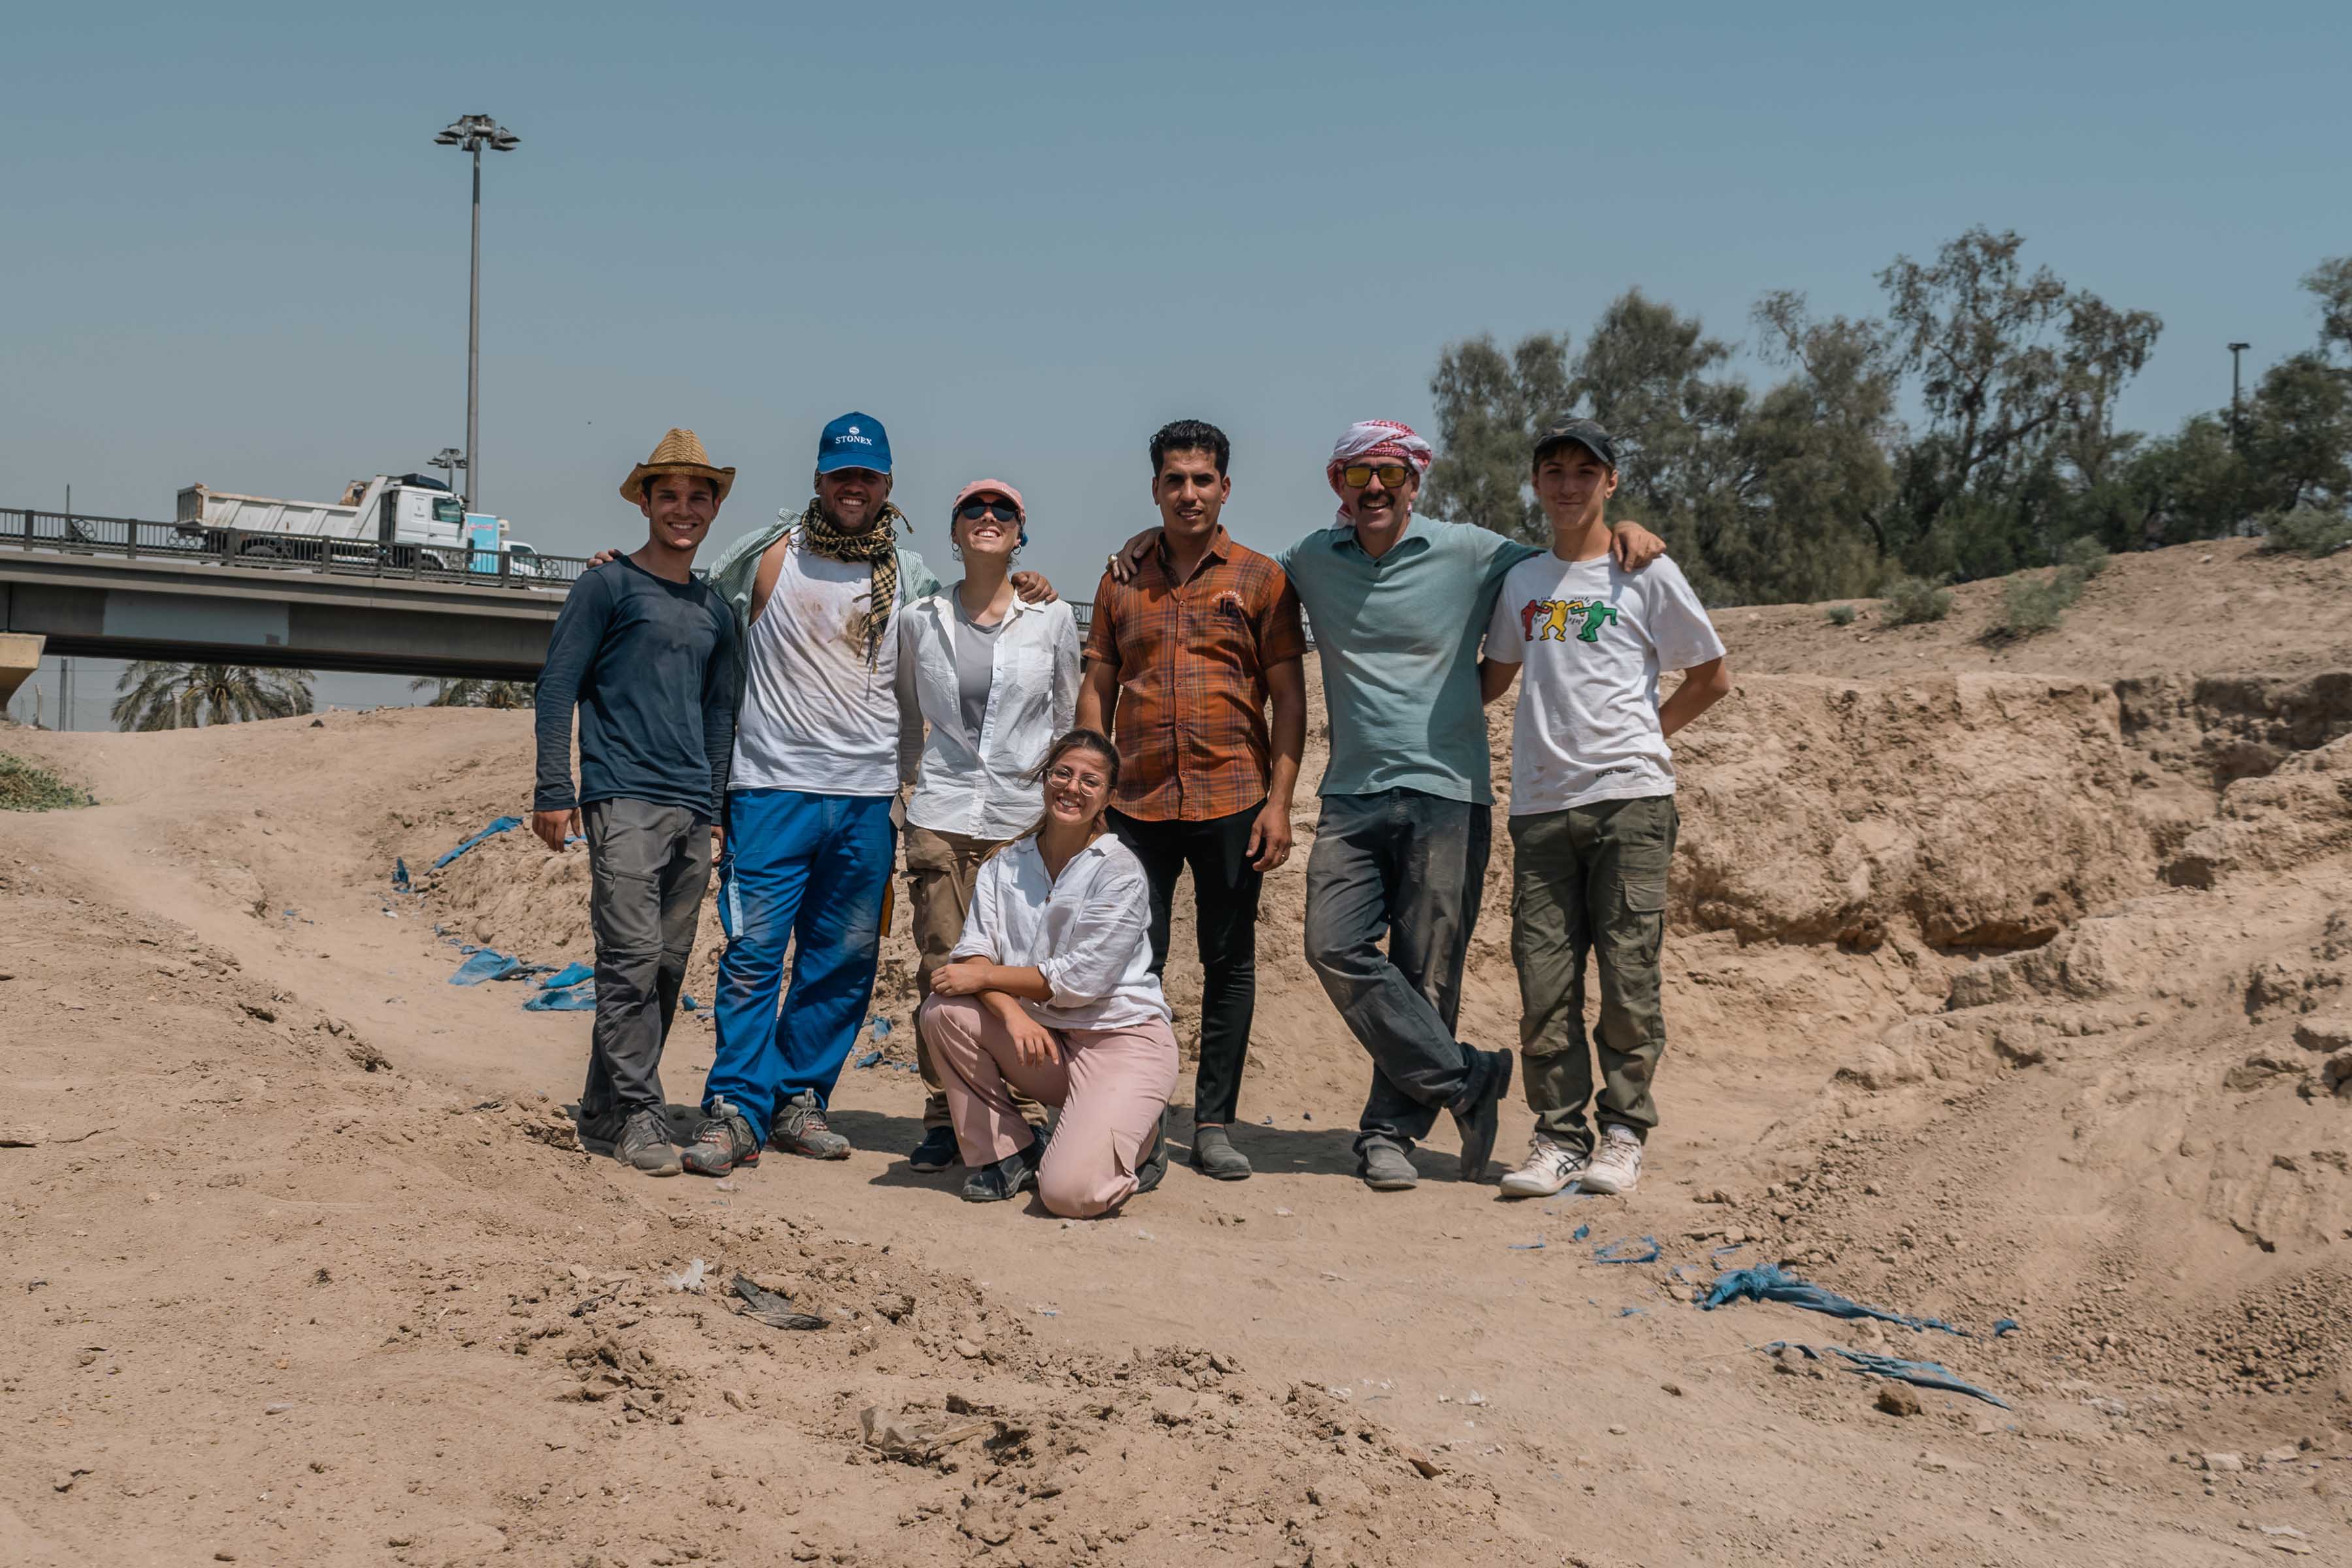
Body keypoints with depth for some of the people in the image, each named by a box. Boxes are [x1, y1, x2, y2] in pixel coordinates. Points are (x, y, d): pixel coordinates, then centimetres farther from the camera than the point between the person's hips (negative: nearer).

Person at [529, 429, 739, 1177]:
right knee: (632, 958, -12)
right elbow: (557, 687, -1)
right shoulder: (608, 587, 2)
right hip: (622, 799, -6)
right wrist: (554, 792, -8)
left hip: (691, 811, 6)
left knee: (668, 965, 6)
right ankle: (637, 1115, -7)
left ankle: (605, 1105, 17)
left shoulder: (714, 609, 18)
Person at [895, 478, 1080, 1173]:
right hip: (941, 817, 1)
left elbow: (1069, 719, 13)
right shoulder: (921, 620, 8)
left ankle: (1024, 1120, 6)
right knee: (940, 967, 0)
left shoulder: (1052, 619, 5)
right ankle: (943, 1119, 9)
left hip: (1023, 816, -1)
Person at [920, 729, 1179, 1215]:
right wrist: (1013, 1012, -26)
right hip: (1043, 1037, 6)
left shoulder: (1120, 872, -11)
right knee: (944, 1008, -18)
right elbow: (974, 954, -7)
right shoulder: (1005, 866, 5)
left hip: (1123, 1038, -6)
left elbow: (1082, 978, -17)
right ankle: (1008, 1154, -2)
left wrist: (984, 977, -14)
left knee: (1069, 1194, -24)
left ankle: (1138, 1142, 12)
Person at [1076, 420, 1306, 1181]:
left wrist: (1279, 800, -5)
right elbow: (1097, 690, 12)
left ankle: (1215, 1124, 13)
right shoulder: (1121, 581, 11)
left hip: (1231, 802, -1)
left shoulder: (1260, 579, 4)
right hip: (1137, 803, 2)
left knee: (1230, 964, 4)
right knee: (1135, 962, 2)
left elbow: (1288, 696, 3)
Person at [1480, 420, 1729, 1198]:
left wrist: (1642, 737, 8)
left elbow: (1712, 677, 11)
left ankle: (1623, 1133, 9)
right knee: (1544, 981, 0)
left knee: (1628, 974, -3)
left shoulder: (1646, 572, 4)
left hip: (1630, 797, -3)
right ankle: (1558, 1134, 8)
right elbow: (1493, 676, 28)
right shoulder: (1521, 579, 16)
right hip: (1541, 804, 3)